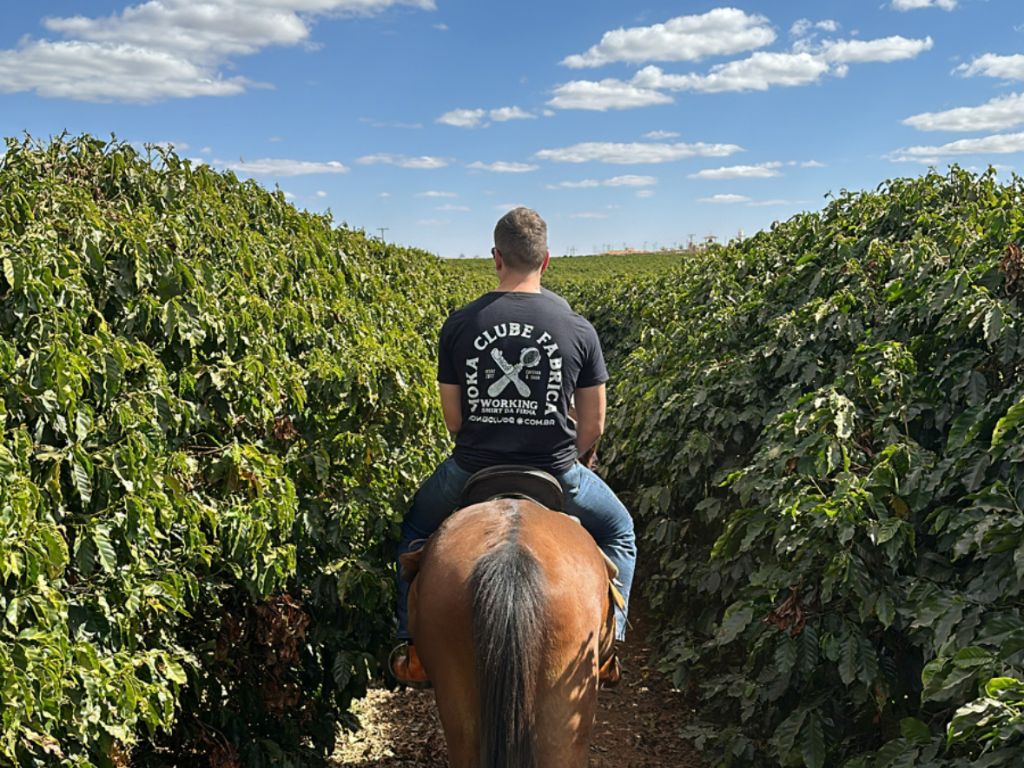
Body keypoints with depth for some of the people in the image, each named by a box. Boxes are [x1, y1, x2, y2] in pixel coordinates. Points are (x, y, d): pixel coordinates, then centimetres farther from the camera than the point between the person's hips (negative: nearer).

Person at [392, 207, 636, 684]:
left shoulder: (459, 324, -4)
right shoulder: (578, 330, -6)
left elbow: (453, 420, 1)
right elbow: (593, 427, -1)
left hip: (472, 473, 1)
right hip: (555, 473, 0)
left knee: (417, 527, 32)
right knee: (618, 530, 30)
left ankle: (412, 645, 26)